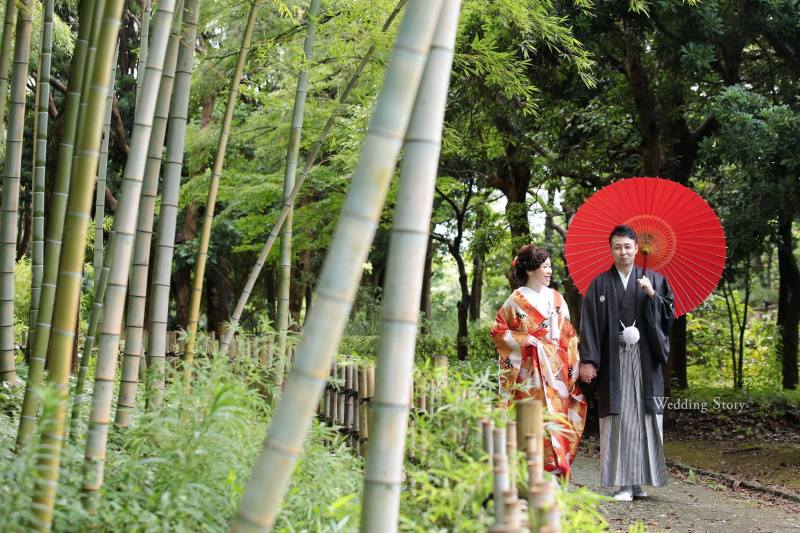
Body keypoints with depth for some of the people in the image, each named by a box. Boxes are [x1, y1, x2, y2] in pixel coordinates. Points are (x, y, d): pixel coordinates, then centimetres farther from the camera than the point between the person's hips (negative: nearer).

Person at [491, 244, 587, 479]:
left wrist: (572, 368, 7)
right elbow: (498, 330, 1)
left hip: (557, 370, 4)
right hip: (530, 371, -4)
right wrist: (524, 340, -9)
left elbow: (568, 334, 15)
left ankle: (556, 474, 7)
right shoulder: (517, 300, 0)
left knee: (557, 419, 1)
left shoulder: (556, 298, 13)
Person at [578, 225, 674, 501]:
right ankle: (623, 483, -3)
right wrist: (588, 361, -7)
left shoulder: (654, 279, 11)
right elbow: (589, 323, 1)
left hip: (644, 361, 1)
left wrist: (652, 295, -11)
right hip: (614, 361, -1)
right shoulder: (600, 283, 7)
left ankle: (639, 480, 8)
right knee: (617, 418, -5)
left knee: (644, 416, 0)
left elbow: (669, 313, 7)